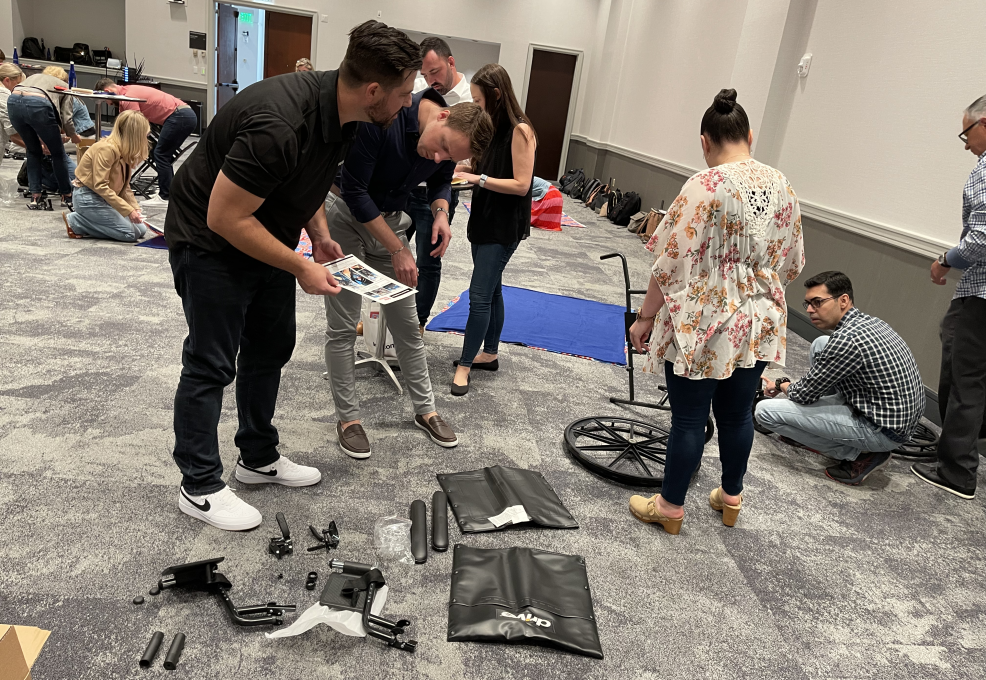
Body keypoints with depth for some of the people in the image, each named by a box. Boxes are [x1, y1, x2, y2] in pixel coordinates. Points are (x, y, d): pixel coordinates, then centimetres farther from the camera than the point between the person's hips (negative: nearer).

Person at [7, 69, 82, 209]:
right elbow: (66, 118, 9)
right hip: (38, 105, -5)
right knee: (58, 153, 14)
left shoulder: (34, 77, 38)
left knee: (34, 152, 23)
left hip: (13, 102, 5)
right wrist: (74, 136, 28)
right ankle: (67, 197, 22)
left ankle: (35, 197, 17)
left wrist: (41, 140, 37)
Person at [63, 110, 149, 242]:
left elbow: (125, 187, 6)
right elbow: (100, 186, -26)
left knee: (141, 230, 1)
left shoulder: (125, 151, 6)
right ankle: (75, 222, -5)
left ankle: (85, 222, 7)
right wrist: (128, 210, -29)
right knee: (130, 233, -16)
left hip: (104, 197, 9)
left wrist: (135, 209, -9)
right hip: (88, 197, -9)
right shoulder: (106, 148, -22)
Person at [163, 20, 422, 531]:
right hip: (210, 241, -9)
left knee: (271, 349, 15)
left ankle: (258, 458, 31)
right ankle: (199, 487, 16)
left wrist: (319, 235, -1)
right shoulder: (280, 126, -36)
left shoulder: (339, 111, -8)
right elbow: (224, 217, -29)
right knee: (211, 365, 0)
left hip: (266, 237, 9)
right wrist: (301, 268, -23)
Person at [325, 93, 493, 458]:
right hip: (345, 218, -5)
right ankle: (347, 417, 14)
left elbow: (441, 180, 9)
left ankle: (425, 409, 23)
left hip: (389, 220, 5)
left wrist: (441, 213, -14)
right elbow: (353, 191, -26)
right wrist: (398, 250, -22)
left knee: (406, 323, 9)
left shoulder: (449, 139, -11)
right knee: (342, 327, -2)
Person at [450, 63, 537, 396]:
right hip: (484, 219, 9)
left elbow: (521, 185, -19)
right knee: (491, 290, 17)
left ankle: (465, 364, 3)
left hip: (504, 227, -9)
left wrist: (478, 179, -20)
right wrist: (462, 168, -1)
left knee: (480, 295, -7)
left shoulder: (520, 131, -16)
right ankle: (489, 353, 29)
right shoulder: (493, 126, 9)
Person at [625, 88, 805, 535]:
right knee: (738, 413, 19)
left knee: (689, 418, 5)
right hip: (760, 325, 6)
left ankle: (670, 506, 21)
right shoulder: (781, 186, 4)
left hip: (703, 326, -6)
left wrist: (645, 317, -7)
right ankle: (731, 496, 36)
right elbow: (791, 263, 12)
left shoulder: (705, 186, -16)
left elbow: (671, 263, -17)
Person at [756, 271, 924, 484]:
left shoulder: (847, 339, -24)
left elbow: (804, 395, -14)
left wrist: (783, 385, 7)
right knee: (820, 345, 16)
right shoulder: (868, 321, 6)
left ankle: (858, 454, -3)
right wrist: (788, 384, 18)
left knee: (766, 410, -14)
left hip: (885, 431, -10)